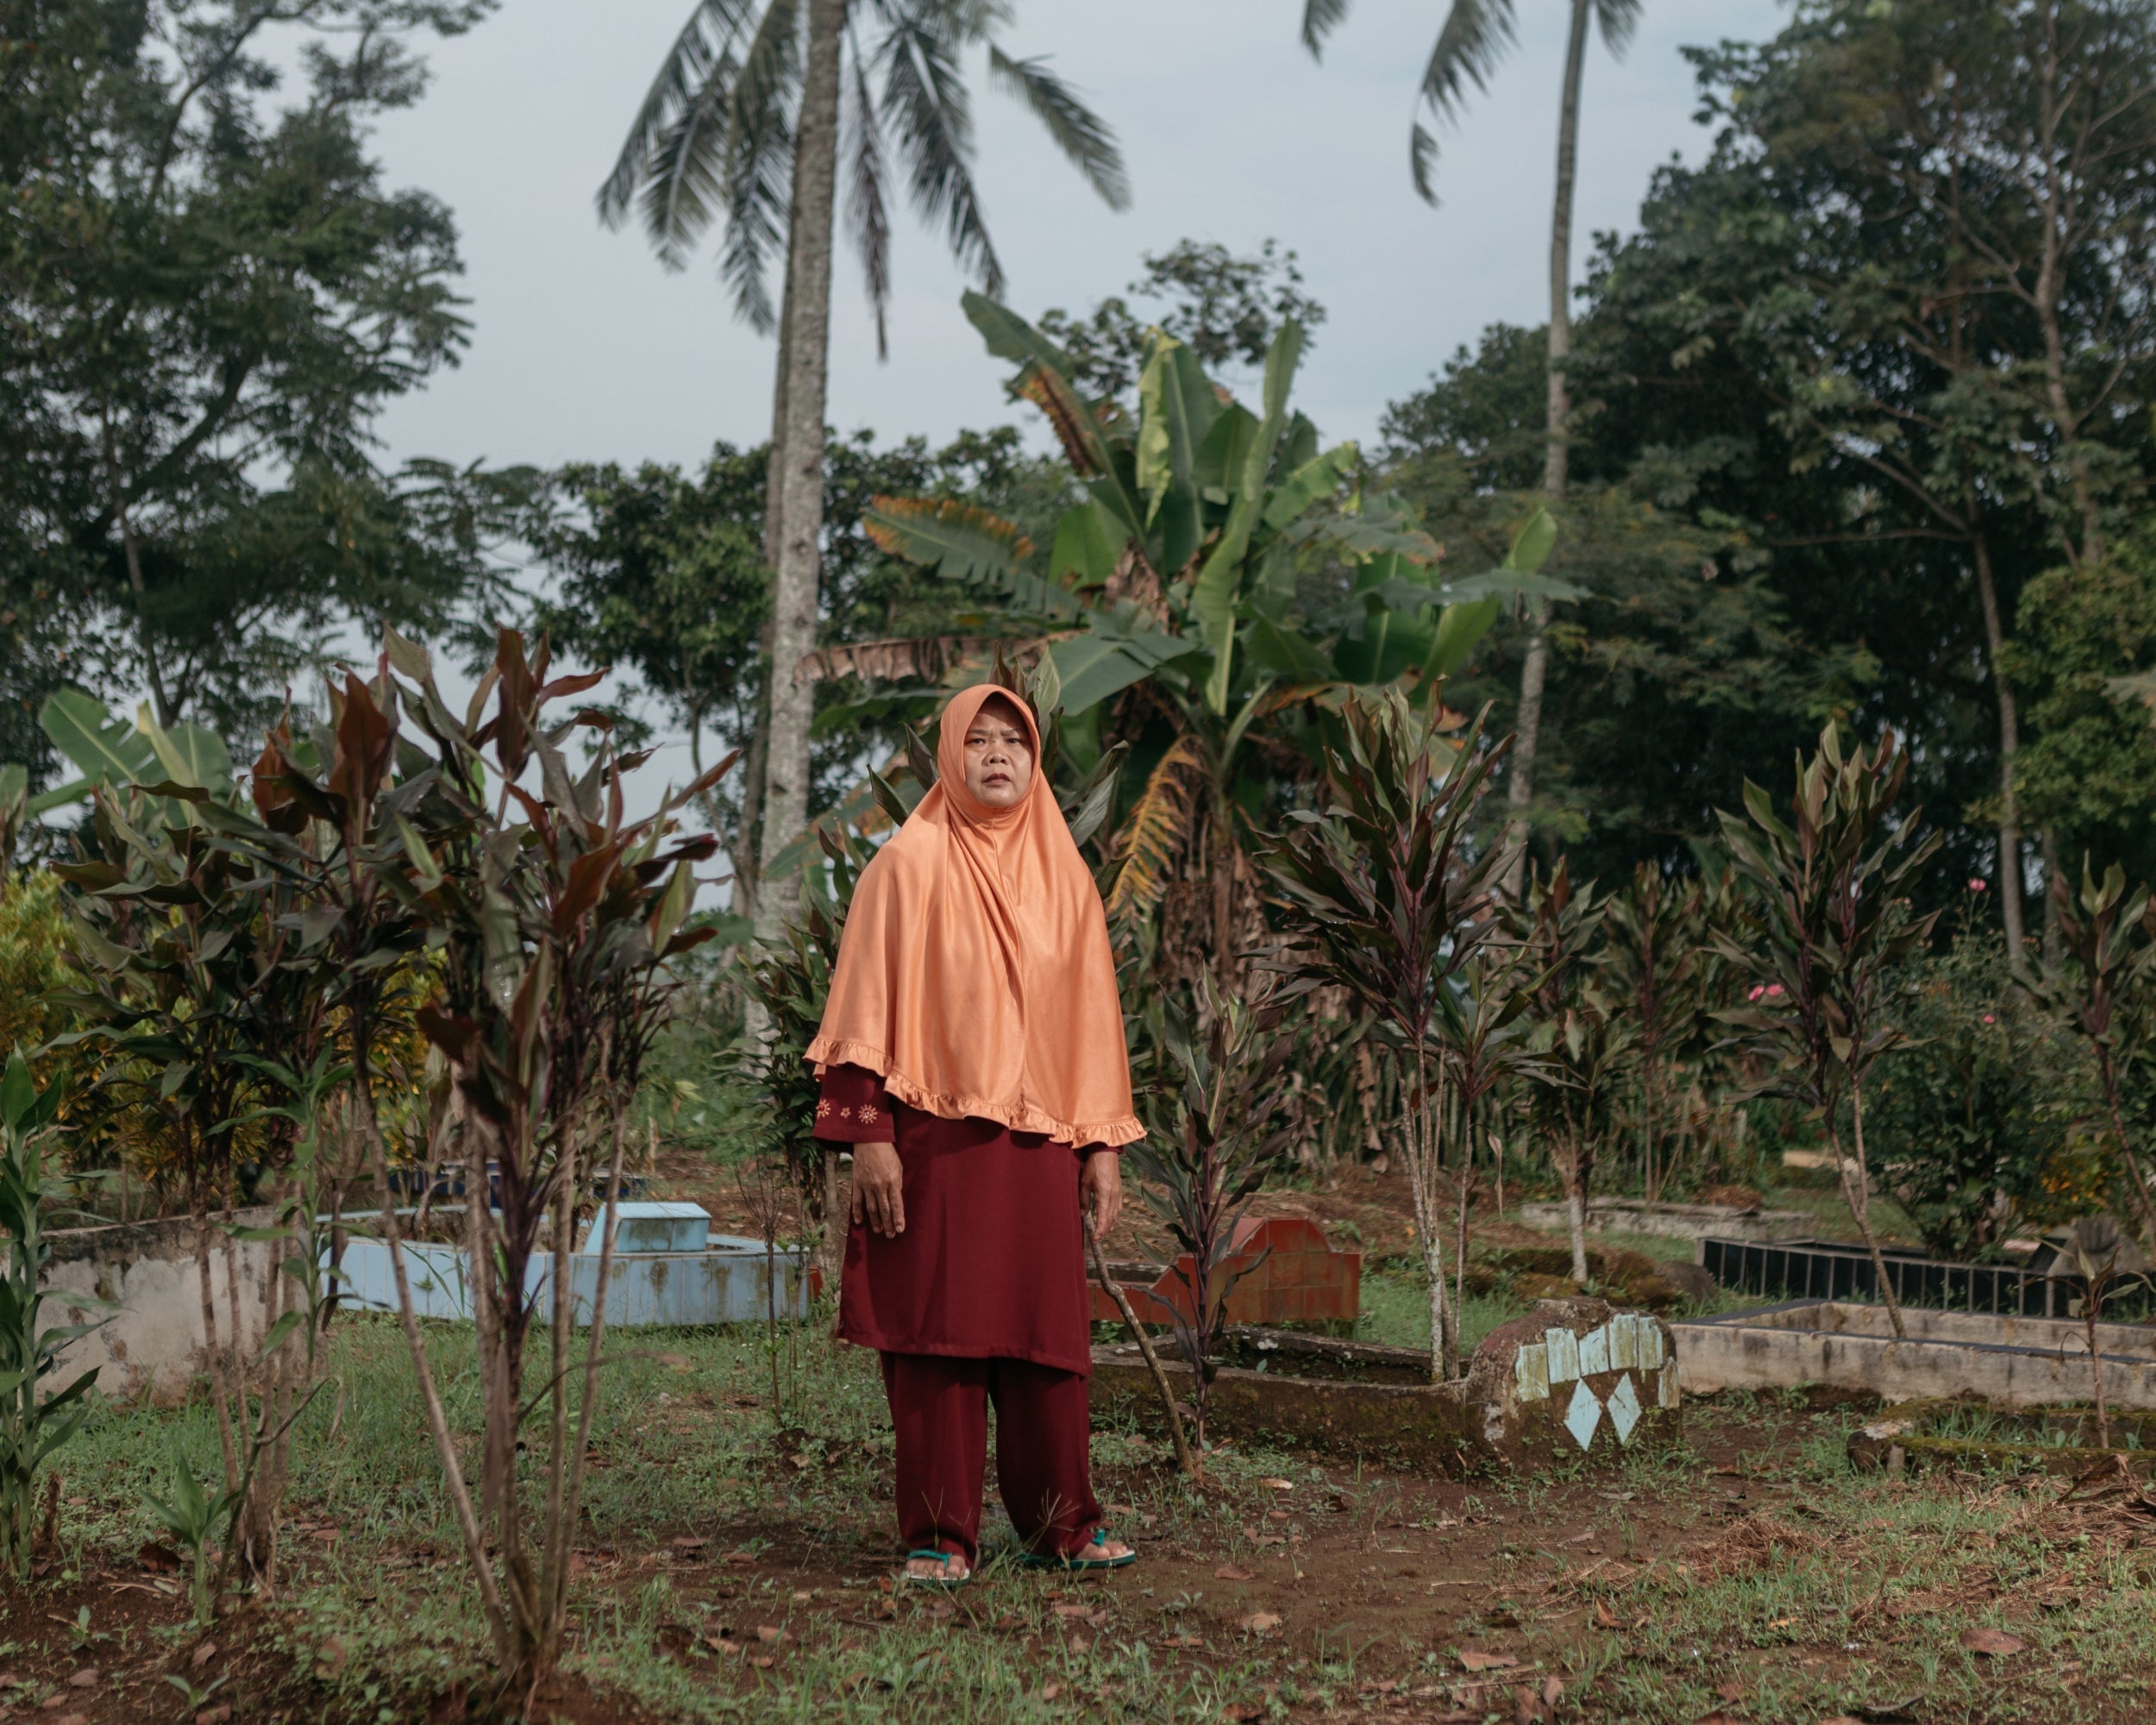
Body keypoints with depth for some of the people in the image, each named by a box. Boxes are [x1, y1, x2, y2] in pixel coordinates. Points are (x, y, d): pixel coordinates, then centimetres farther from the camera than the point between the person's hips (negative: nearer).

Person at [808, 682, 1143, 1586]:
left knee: (1047, 1335, 5)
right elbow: (868, 1005, -4)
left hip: (1039, 1144, 4)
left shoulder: (1064, 875, 13)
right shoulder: (908, 863, 1)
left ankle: (1061, 1525, 16)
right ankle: (940, 1535, 6)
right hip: (933, 1138, -3)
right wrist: (868, 1135, -12)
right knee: (935, 1331, -1)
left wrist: (1103, 1146, 9)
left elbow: (1092, 1014, 14)